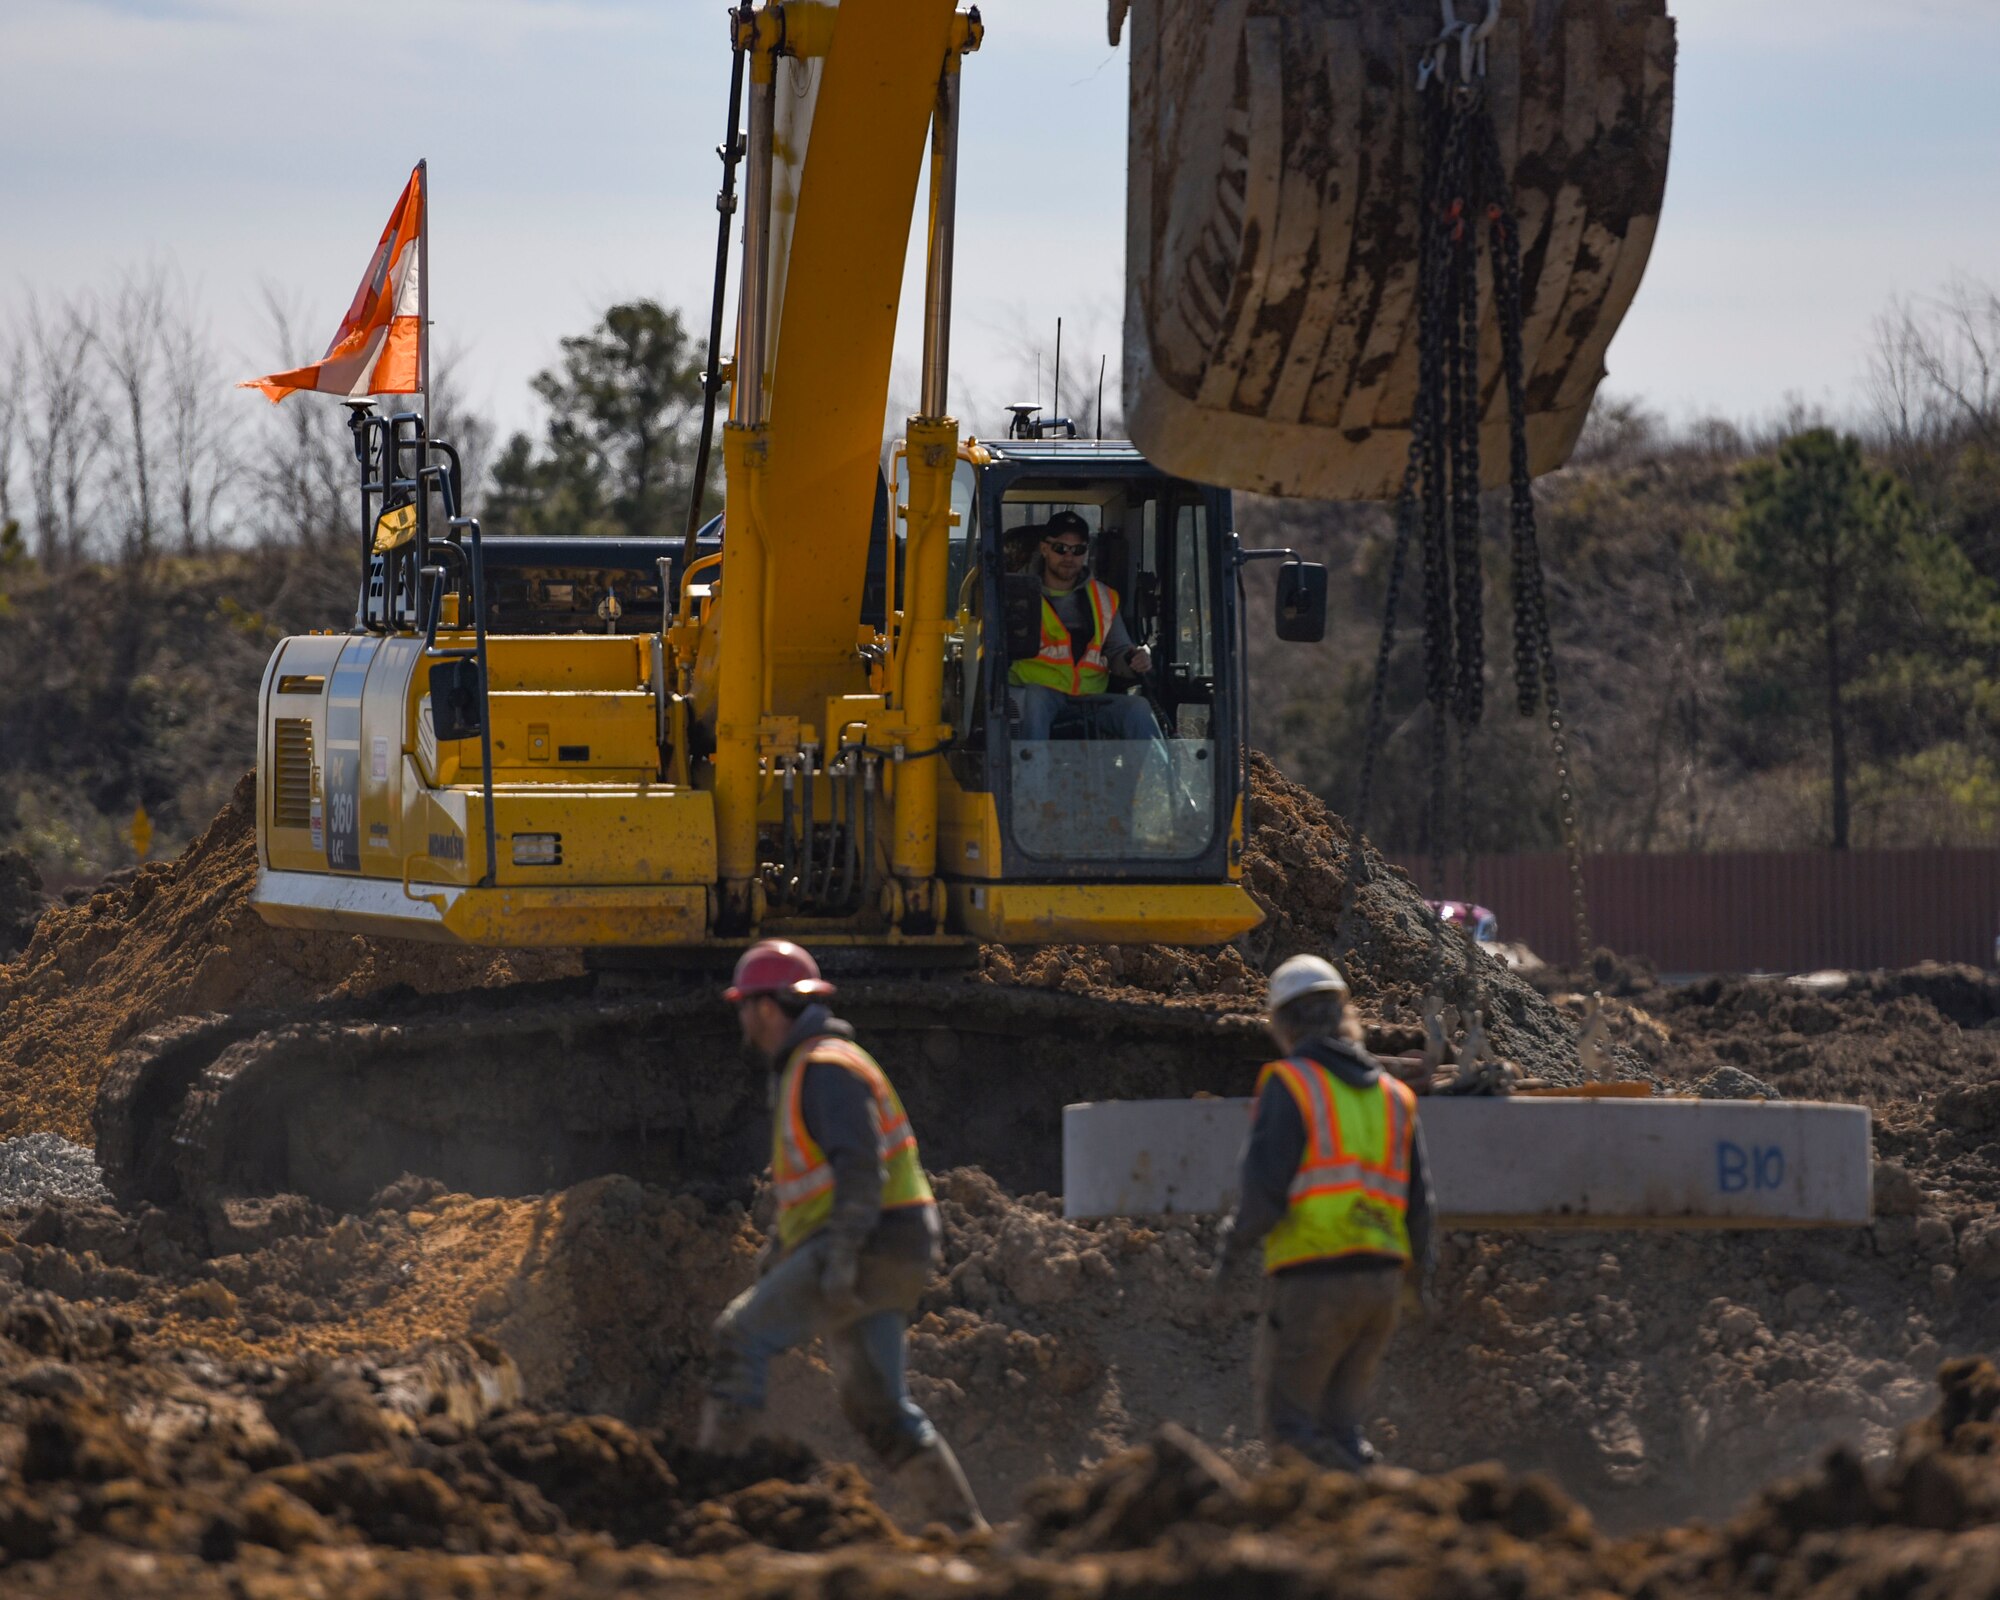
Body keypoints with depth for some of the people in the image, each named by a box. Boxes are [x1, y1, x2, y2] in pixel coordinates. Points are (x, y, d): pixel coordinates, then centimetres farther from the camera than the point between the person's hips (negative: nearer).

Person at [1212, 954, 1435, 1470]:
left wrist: (1235, 1243, 4)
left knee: (1288, 1423, 0)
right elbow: (1418, 1197, 13)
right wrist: (1421, 1262, 31)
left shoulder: (1289, 1084, -5)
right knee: (1339, 1423, 14)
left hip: (1311, 1278, -6)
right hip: (1380, 1278, 6)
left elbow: (1266, 1185, -14)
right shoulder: (1392, 1094, 13)